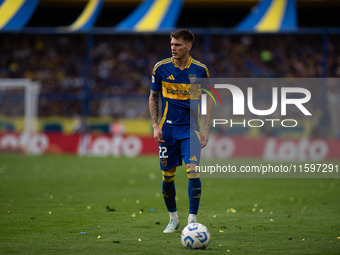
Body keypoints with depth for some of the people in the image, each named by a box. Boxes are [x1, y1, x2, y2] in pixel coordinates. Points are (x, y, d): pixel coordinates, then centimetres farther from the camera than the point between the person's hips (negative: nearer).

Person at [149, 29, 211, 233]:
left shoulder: (200, 70, -2)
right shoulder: (161, 68, -2)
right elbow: (153, 98, 9)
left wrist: (205, 130, 1)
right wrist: (156, 126, -1)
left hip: (191, 128, -1)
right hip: (168, 128, 1)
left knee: (193, 171, -16)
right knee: (167, 176, 4)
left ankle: (192, 219, -10)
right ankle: (173, 219, 22)